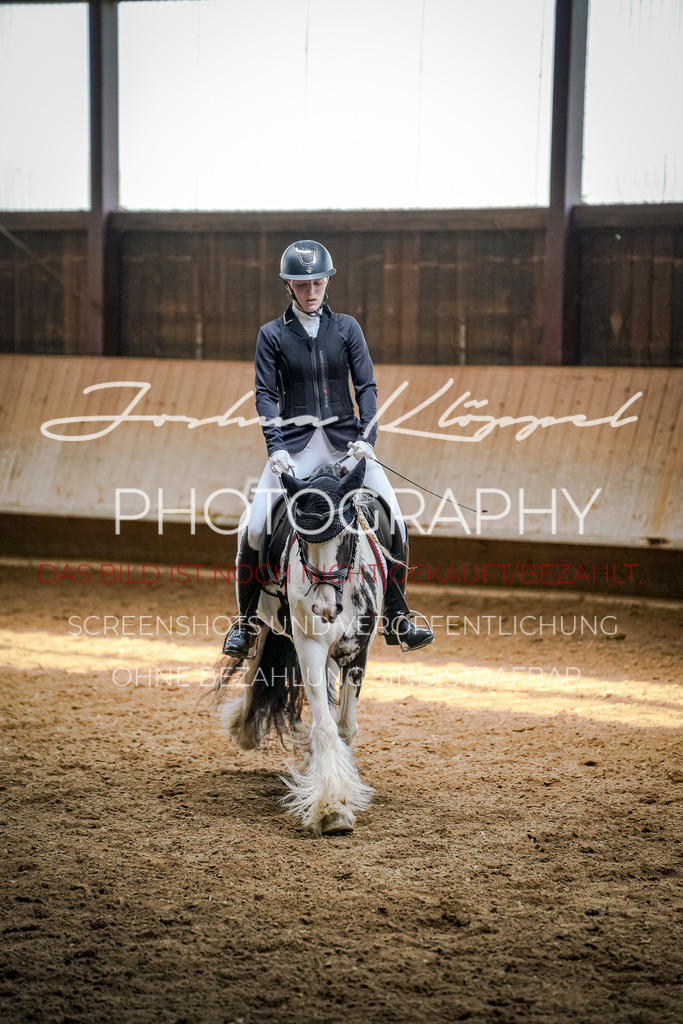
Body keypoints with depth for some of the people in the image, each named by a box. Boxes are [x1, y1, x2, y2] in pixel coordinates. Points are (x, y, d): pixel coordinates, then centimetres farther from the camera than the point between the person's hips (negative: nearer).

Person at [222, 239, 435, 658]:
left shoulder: (346, 328, 8)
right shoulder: (272, 334, 6)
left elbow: (367, 386, 3)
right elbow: (266, 394, 0)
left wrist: (367, 437, -12)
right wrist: (275, 446, -15)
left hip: (345, 440, 1)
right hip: (295, 445, -1)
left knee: (395, 523, -11)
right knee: (254, 531, -15)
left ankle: (397, 618, 6)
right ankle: (246, 621, 4)